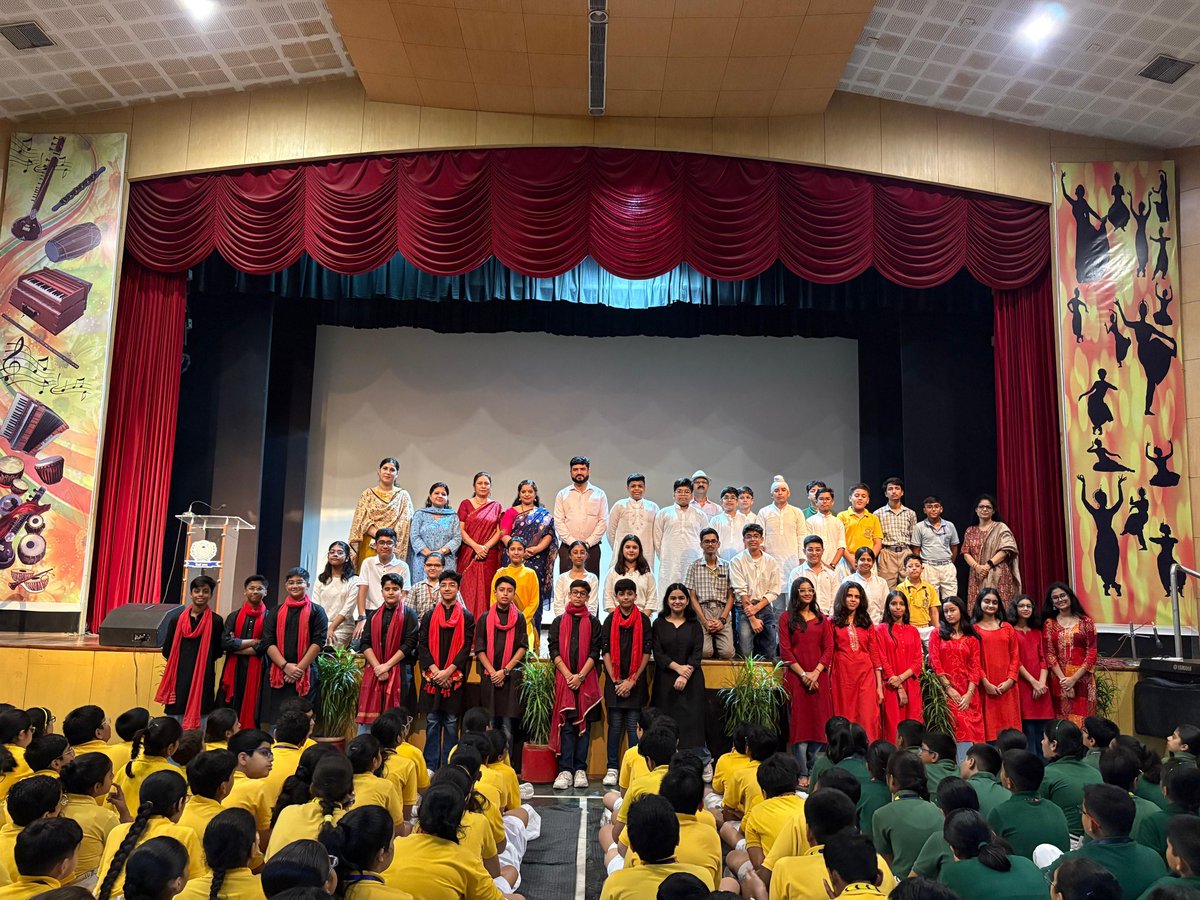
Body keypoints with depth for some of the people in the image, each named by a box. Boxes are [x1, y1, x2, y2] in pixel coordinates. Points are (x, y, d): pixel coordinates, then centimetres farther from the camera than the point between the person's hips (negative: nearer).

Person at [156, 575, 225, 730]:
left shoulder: (216, 621, -2)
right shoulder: (177, 619, 3)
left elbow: (217, 652, 3)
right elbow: (167, 650, 8)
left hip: (203, 681, -2)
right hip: (179, 678, 2)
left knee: (199, 720, 2)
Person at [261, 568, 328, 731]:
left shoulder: (316, 612, 6)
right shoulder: (276, 612, 13)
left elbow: (318, 642, -3)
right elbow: (268, 643, 3)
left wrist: (299, 668, -12)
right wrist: (285, 666, -11)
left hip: (305, 674, -2)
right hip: (277, 673, 2)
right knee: (274, 721, -2)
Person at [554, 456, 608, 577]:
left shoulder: (599, 494, 8)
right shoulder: (562, 494, 9)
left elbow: (603, 522, 2)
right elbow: (558, 522, 2)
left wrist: (588, 543, -8)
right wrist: (572, 542, -9)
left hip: (591, 548, 0)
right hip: (567, 548, 0)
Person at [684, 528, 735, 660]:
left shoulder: (727, 567, 11)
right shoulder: (694, 567, 7)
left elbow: (730, 596, 8)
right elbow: (692, 597, 4)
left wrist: (722, 619, -7)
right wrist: (704, 621, -8)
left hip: (723, 612, 1)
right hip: (702, 611, -1)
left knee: (727, 653, -17)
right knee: (705, 652, -21)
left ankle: (716, 644, 17)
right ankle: (710, 643, 15)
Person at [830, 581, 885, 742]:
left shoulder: (867, 623, 12)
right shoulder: (833, 622, 5)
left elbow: (875, 653, 9)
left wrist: (879, 685, 3)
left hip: (866, 675, 2)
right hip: (843, 675, -2)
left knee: (868, 721, -5)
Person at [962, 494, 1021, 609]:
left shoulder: (1001, 528, 4)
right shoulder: (970, 531, 15)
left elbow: (1006, 550, -7)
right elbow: (966, 553, 7)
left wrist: (989, 564, -14)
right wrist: (977, 566, -11)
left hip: (997, 576, -3)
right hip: (977, 577, 3)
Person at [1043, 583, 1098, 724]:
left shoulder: (1085, 621, 3)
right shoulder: (1049, 623, 5)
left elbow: (1092, 653, -2)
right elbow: (1049, 655, 1)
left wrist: (1074, 678, -9)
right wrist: (1063, 679, -10)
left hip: (1082, 678, -1)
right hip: (1059, 680, 1)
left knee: (1082, 720, -1)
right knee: (1062, 723, 3)